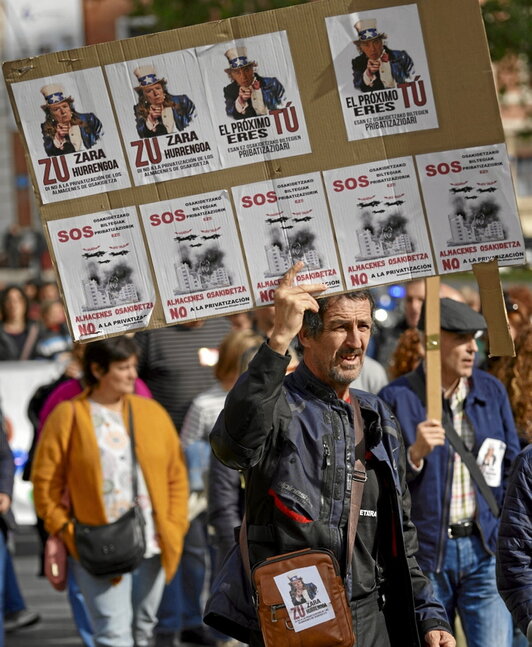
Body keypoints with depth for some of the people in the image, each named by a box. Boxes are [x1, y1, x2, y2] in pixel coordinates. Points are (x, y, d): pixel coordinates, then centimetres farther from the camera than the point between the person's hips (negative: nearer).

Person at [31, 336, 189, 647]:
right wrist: (66, 531, -8)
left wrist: (175, 527, 3)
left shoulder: (152, 412, 9)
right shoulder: (68, 416, -3)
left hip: (153, 549, 4)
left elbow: (177, 475, 12)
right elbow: (45, 482, -2)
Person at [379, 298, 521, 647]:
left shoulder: (491, 391, 8)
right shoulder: (397, 398, -4)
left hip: (485, 549, 2)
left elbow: (512, 466, 14)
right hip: (425, 551, -2)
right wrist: (415, 454, -21)